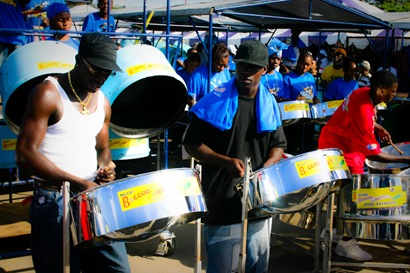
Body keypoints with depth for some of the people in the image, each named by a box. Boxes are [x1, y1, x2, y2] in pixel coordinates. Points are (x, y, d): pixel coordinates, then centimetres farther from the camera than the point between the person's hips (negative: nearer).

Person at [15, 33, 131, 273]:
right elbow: (25, 154, -14)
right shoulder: (48, 94, -8)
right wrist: (79, 183, -19)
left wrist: (105, 167, -1)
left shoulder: (103, 102, 12)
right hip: (54, 202, -6)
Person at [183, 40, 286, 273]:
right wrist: (226, 162, -19)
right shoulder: (217, 101, -8)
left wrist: (267, 167, -8)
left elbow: (279, 145, 13)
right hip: (223, 200, -4)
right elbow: (192, 143, -6)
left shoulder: (270, 104, 7)